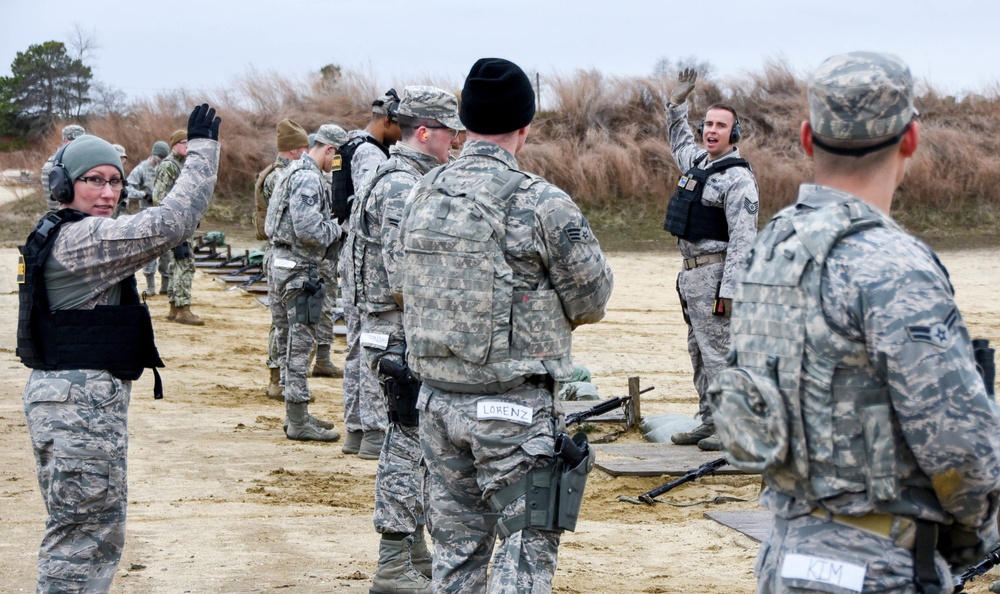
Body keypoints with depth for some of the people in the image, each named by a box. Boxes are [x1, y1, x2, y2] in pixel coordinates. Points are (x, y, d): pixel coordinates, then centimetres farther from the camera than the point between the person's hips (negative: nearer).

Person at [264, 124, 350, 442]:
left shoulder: (295, 171, 16)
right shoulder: (308, 178, -17)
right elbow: (308, 230, -25)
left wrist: (330, 227, 10)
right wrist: (337, 228, -8)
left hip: (281, 264, 11)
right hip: (298, 269, -11)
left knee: (289, 343, 15)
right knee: (299, 344, -6)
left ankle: (295, 414, 23)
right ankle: (298, 422, -3)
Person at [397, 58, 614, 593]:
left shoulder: (421, 195, 3)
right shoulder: (541, 203, -15)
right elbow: (593, 301, -7)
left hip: (435, 401, 6)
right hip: (512, 408, -6)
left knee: (456, 549, 16)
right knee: (526, 549, 3)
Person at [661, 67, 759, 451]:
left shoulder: (738, 178, -14)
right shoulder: (697, 162, 13)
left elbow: (743, 238, -20)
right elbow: (678, 140, 39)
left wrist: (729, 289, -24)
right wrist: (677, 104, 26)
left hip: (715, 275, -10)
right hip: (691, 273, 10)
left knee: (718, 351, -8)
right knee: (699, 352, 14)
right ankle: (709, 422, 21)